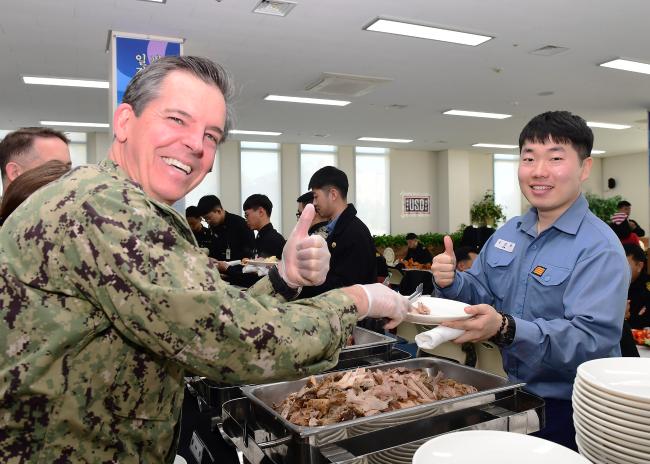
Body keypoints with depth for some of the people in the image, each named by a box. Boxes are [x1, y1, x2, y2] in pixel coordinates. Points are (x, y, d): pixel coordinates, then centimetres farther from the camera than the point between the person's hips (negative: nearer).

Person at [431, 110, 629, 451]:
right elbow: (482, 294, 8)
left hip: (569, 410, -6)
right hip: (515, 396, 6)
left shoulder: (600, 248, -20)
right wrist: (451, 283, -14)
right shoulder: (508, 232, 1)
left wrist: (506, 330, -43)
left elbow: (593, 339, -30)